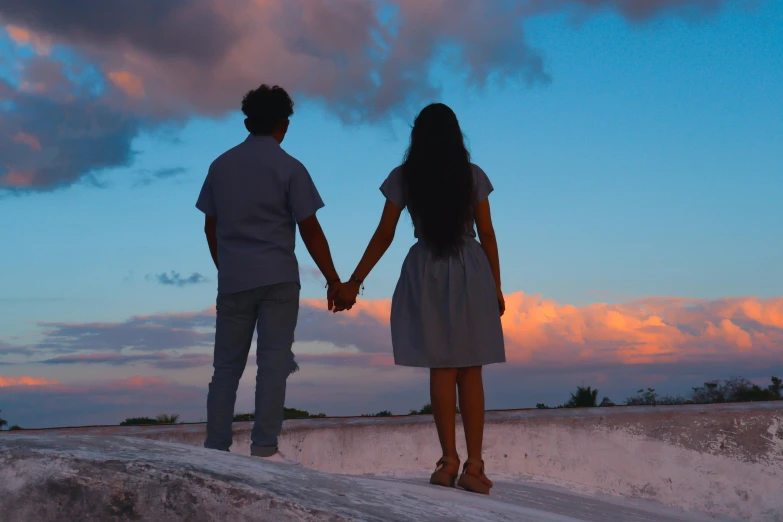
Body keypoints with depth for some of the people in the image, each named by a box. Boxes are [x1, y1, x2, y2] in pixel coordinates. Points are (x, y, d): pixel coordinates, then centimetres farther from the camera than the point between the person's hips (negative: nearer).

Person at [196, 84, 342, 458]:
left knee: (226, 366, 9)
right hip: (277, 279, -4)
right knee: (273, 363, -1)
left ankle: (216, 448, 7)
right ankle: (263, 448, -4)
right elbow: (310, 231, -6)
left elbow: (210, 226, 13)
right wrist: (333, 281, 2)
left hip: (232, 281, 4)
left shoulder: (221, 165, 9)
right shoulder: (289, 169, -4)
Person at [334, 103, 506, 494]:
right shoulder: (473, 175, 2)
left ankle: (449, 461, 2)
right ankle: (474, 465, 1)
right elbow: (487, 234, 2)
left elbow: (384, 235, -1)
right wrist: (496, 287, 10)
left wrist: (354, 282, 6)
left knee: (441, 368, 4)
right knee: (470, 371, 3)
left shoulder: (404, 177, 0)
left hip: (426, 273, 0)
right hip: (471, 273, 0)